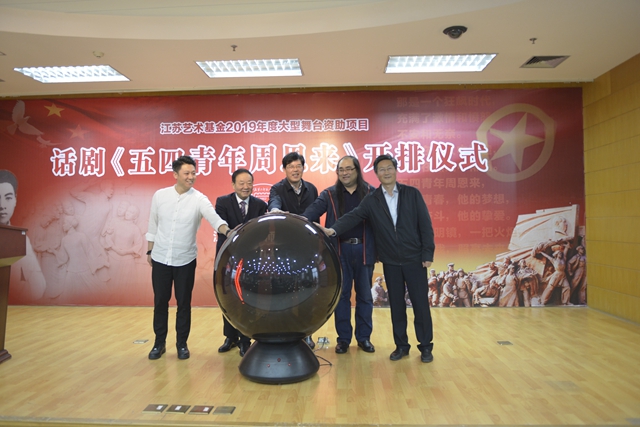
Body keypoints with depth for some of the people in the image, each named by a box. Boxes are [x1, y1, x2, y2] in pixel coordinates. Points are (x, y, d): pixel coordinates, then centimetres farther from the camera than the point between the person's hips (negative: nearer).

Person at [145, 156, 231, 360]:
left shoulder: (199, 199, -11)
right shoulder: (160, 195, -2)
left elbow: (215, 218, -27)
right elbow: (153, 225, 8)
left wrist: (228, 232, -46)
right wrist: (150, 251, 10)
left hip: (185, 260, -2)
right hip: (160, 258, 2)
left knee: (183, 303, 8)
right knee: (160, 301, 11)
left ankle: (182, 344, 23)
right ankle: (159, 343, 28)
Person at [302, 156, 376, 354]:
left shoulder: (371, 192, 3)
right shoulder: (329, 194, 3)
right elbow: (313, 210, -14)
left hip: (364, 250, 0)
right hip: (340, 250, 0)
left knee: (365, 295, 10)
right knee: (341, 294, 7)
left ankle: (364, 337, 25)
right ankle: (343, 338, 21)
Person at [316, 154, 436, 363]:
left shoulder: (412, 194, -2)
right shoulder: (371, 201, 1)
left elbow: (425, 224, -4)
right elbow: (353, 216, -12)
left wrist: (428, 254, -8)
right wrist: (333, 230, -30)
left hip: (414, 259, -1)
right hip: (391, 262, 2)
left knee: (420, 303, 5)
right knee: (396, 305, 11)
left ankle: (426, 346, 20)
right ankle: (401, 345, 25)